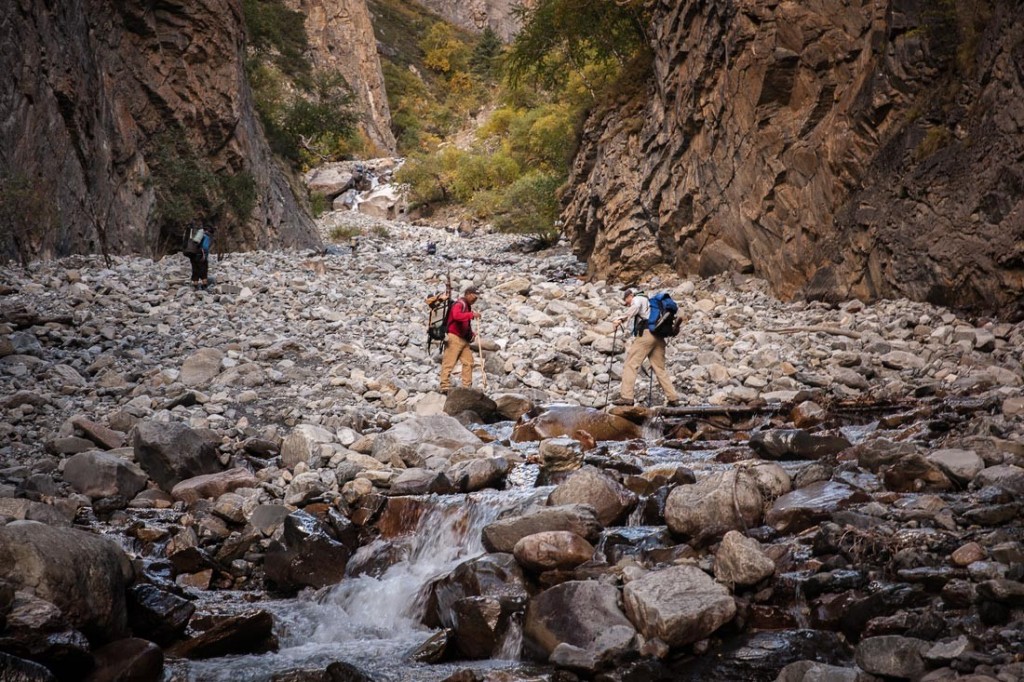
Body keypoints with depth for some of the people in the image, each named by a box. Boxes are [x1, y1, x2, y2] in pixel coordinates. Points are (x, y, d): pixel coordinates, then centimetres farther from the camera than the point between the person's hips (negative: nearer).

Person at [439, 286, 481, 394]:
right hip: (454, 338, -10)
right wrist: (472, 314, -34)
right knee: (449, 363, -9)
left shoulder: (467, 306, 20)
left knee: (468, 362, 6)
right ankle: (445, 386, -11)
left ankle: (467, 386, 11)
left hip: (464, 339, 10)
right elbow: (456, 315, -32)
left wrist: (471, 333, 14)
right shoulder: (459, 304, -9)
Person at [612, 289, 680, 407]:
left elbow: (635, 307, -13)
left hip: (646, 333, -8)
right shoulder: (651, 303, 35)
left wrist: (622, 319, -18)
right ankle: (673, 398, 6)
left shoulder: (638, 298, 10)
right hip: (659, 337, 8)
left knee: (631, 364, -9)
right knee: (660, 369, 12)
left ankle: (626, 396, -18)